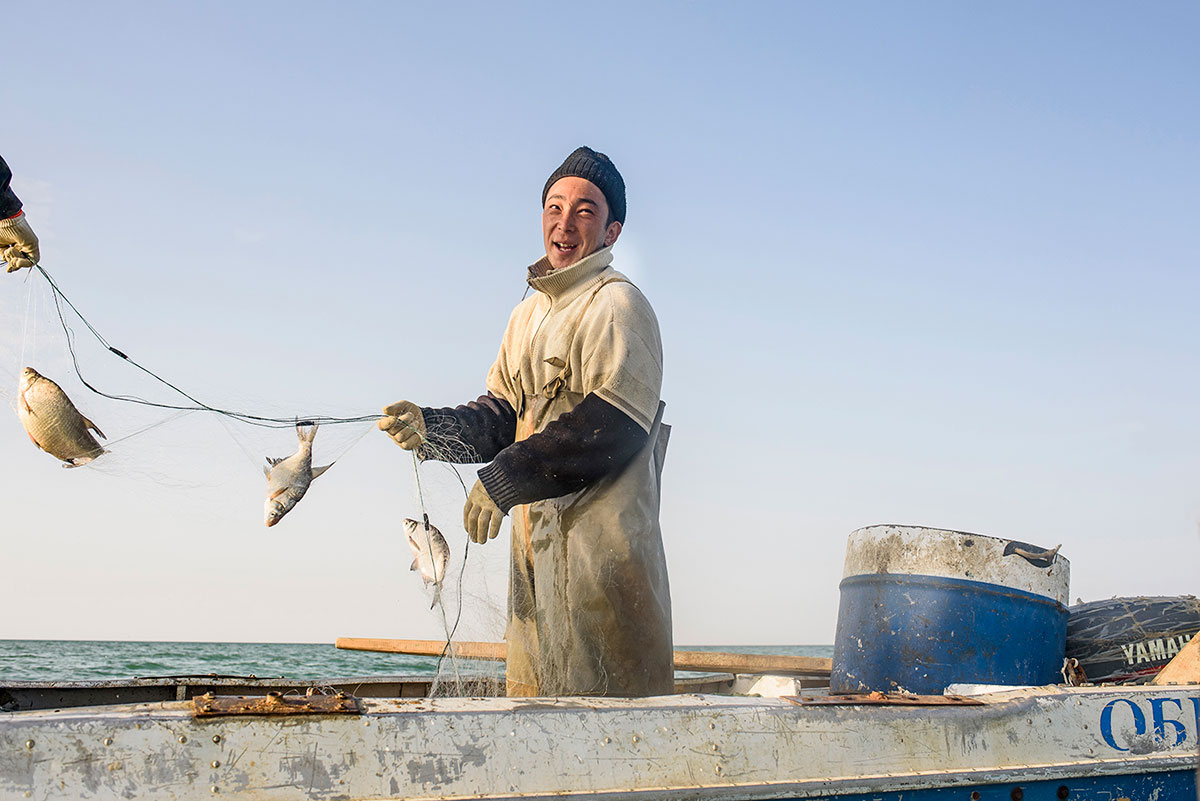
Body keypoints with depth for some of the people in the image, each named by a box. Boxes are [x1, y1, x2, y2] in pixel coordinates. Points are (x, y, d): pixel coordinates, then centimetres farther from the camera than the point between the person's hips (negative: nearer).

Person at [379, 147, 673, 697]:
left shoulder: (618, 305, -7)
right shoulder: (528, 315, 20)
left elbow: (613, 426, -19)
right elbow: (501, 418, 16)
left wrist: (501, 480, -18)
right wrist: (428, 429, -4)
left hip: (604, 542, -8)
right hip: (536, 542, 8)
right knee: (535, 707, 12)